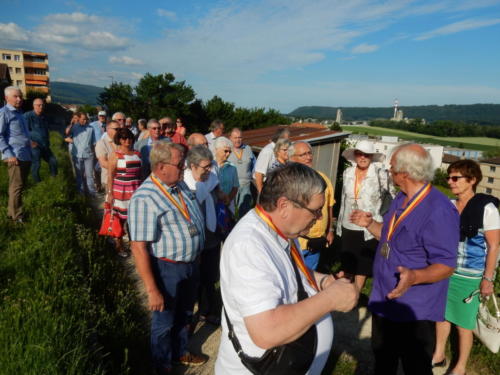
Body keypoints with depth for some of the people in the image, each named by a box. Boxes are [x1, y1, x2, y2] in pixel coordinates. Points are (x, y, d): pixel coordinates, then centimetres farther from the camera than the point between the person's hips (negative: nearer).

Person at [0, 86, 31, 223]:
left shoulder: (18, 112, 20)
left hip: (26, 156, 9)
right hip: (15, 156, -9)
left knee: (21, 186, 15)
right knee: (16, 186, -4)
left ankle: (12, 211, 26)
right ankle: (16, 216, 3)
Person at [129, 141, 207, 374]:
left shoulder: (180, 184, 0)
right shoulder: (144, 199, -26)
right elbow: (139, 248, -26)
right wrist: (152, 290, -24)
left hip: (191, 264, 7)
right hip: (168, 269, -7)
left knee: (184, 315, 27)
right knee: (164, 322, 17)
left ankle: (180, 353, 52)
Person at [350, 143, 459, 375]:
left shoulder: (439, 210, -26)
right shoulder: (401, 199, 4)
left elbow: (446, 265, -25)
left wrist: (415, 276, -42)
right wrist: (370, 224, 5)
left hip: (415, 312, -8)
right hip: (384, 302, 9)